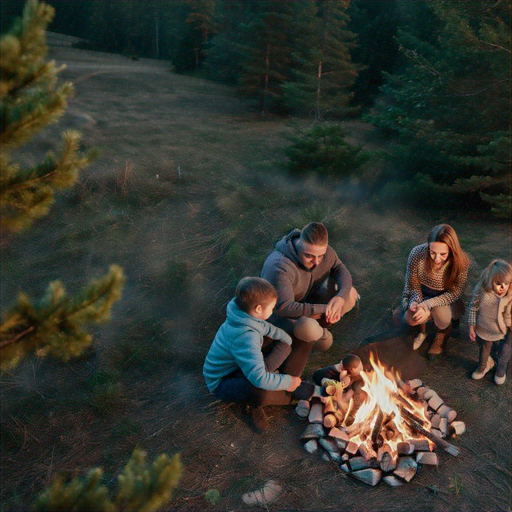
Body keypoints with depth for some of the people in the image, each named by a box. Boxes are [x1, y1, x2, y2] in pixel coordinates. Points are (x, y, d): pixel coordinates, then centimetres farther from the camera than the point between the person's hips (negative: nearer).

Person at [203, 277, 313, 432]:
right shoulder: (245, 338, -38)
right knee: (261, 393, -41)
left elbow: (264, 327, 9)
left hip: (237, 364, 9)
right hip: (222, 382, -9)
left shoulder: (242, 313, -13)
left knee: (284, 343, -2)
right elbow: (259, 378, -41)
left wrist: (286, 339, -4)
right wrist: (287, 382, -26)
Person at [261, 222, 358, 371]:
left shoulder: (323, 250, -17)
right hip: (281, 314, -6)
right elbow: (285, 308, -40)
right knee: (308, 328, -38)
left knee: (351, 294, -11)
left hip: (309, 296, 7)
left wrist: (341, 297, -27)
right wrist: (322, 309, -37)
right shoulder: (279, 267, -38)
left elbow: (341, 270, -6)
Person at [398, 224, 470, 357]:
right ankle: (422, 330, 15)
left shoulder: (461, 262, -29)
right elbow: (413, 285, -11)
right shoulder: (417, 254, -27)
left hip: (447, 298, -1)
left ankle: (444, 331, 7)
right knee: (410, 318, -25)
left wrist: (428, 304, -35)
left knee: (439, 312, -33)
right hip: (422, 295, 1)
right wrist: (416, 302, -32)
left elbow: (455, 293, -22)